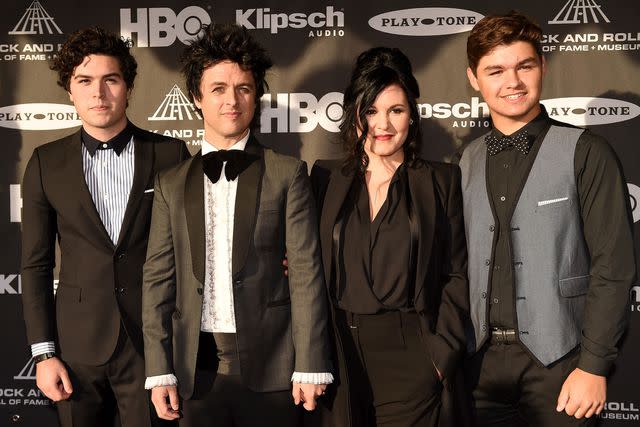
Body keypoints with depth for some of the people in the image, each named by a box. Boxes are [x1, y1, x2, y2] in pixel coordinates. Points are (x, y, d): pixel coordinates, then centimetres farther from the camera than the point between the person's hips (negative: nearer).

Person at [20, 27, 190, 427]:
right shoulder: (46, 163, 3)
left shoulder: (170, 155, -1)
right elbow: (36, 265, 4)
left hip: (154, 342, -1)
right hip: (77, 347, 1)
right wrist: (44, 353, -1)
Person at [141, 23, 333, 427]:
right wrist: (159, 371, 1)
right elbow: (158, 279, 7)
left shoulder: (287, 174, 2)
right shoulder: (171, 184, 9)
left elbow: (306, 272, -3)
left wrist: (310, 364, -7)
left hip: (270, 366, -2)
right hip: (197, 369, 2)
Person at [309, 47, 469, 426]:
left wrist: (443, 353, -7)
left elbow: (455, 276, 2)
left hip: (409, 357, -2)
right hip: (338, 356, 2)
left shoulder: (442, 181, 4)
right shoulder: (326, 177, 8)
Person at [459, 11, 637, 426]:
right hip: (482, 358, 4)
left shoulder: (586, 153, -8)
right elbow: (462, 263, 9)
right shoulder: (469, 162, 7)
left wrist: (594, 365, -12)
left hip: (558, 361, -4)